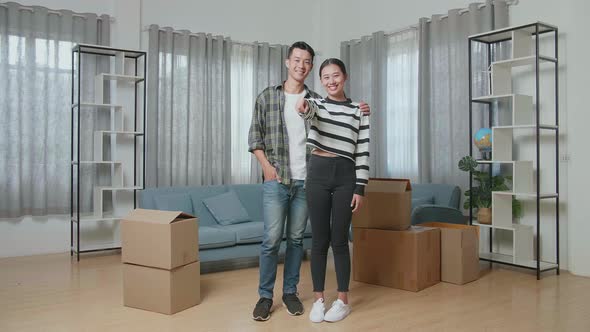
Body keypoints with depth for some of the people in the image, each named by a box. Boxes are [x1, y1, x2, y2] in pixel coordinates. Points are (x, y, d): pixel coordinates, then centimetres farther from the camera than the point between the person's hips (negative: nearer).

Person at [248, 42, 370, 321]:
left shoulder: (316, 100, 9)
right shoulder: (267, 96, 4)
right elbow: (254, 135, 4)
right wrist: (267, 166, -7)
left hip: (305, 181, 2)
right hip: (276, 180, -2)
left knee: (296, 238, 9)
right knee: (272, 239, -4)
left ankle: (290, 291, 22)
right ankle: (265, 296, 10)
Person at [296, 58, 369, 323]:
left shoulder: (358, 111, 6)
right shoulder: (316, 103, 7)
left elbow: (363, 152, 3)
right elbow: (309, 111, -20)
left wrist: (360, 188, -4)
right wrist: (303, 106, -45)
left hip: (345, 175, -1)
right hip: (318, 173, 1)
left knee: (339, 240, 3)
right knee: (319, 239, 6)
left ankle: (342, 301, 17)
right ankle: (318, 299, 18)